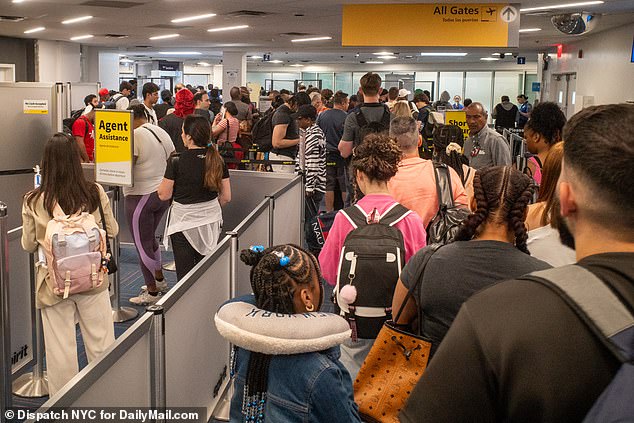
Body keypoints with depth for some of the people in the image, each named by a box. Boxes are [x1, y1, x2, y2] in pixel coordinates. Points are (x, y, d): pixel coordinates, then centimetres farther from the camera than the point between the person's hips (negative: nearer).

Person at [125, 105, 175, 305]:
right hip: (163, 193, 9)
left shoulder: (135, 136, -17)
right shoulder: (162, 132, 8)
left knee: (142, 245, 3)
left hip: (141, 197, -9)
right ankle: (160, 280, 34)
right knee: (150, 238, 24)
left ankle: (152, 293, 10)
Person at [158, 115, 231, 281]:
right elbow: (226, 197, 1)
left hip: (184, 221, -4)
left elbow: (164, 195, -9)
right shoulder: (217, 160, -2)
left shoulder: (177, 161, -15)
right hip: (211, 220, 4)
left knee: (185, 274, 5)